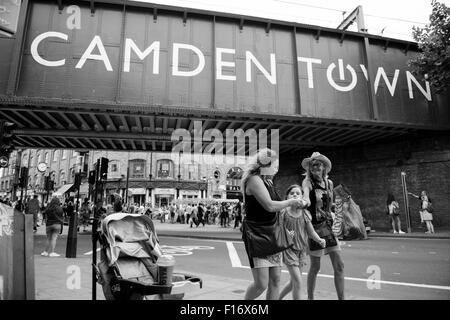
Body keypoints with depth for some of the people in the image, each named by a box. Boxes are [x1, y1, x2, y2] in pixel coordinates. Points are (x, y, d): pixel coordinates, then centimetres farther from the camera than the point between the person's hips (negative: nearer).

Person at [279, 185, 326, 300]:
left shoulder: (305, 214, -3)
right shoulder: (283, 213, -12)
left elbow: (311, 232, 2)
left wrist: (320, 240, -14)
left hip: (301, 250, 5)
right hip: (288, 248, -5)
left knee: (293, 282, 16)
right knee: (298, 282, -9)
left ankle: (278, 297, 38)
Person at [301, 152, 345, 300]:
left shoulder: (329, 183, 9)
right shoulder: (307, 181, -8)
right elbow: (305, 191, -32)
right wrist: (306, 199, -52)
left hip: (329, 225, 5)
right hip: (314, 226, -5)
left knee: (339, 265, 4)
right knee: (315, 267, 5)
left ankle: (341, 298, 17)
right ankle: (310, 297, 24)